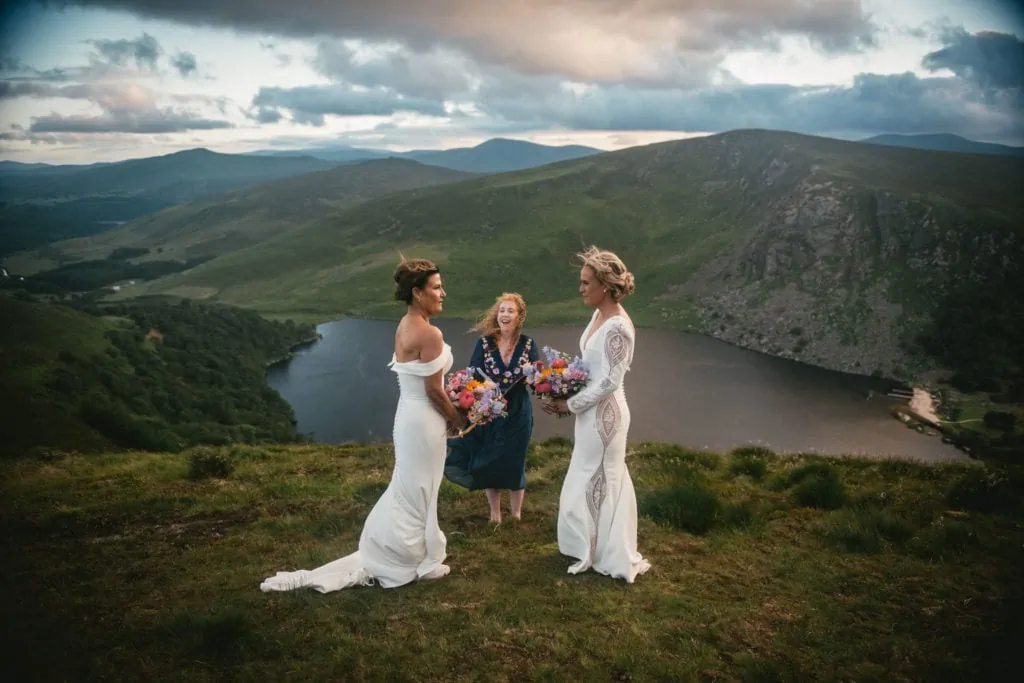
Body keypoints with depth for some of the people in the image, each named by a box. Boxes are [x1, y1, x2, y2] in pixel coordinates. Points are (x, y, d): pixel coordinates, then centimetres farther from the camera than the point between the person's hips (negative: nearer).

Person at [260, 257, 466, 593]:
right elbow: (434, 391, -20)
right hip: (424, 419, -9)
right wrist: (457, 418, -3)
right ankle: (414, 563, 24)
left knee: (407, 490, 21)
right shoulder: (429, 334, -23)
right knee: (416, 493, 7)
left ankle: (381, 556, 32)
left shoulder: (404, 327, 6)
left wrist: (447, 414, 15)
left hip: (409, 413, 9)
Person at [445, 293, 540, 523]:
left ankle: (516, 513, 31)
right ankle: (495, 514, 30)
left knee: (514, 463, 11)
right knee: (489, 464, 11)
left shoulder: (528, 344, -6)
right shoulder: (484, 343, -7)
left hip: (517, 413, 0)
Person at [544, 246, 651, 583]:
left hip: (604, 413, -9)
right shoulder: (599, 315, 3)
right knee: (600, 479, 20)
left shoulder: (617, 327, -25)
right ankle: (602, 549, 36)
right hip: (593, 410, 9)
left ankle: (603, 555, 24)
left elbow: (609, 381, -24)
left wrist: (570, 404, -17)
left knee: (596, 481, 6)